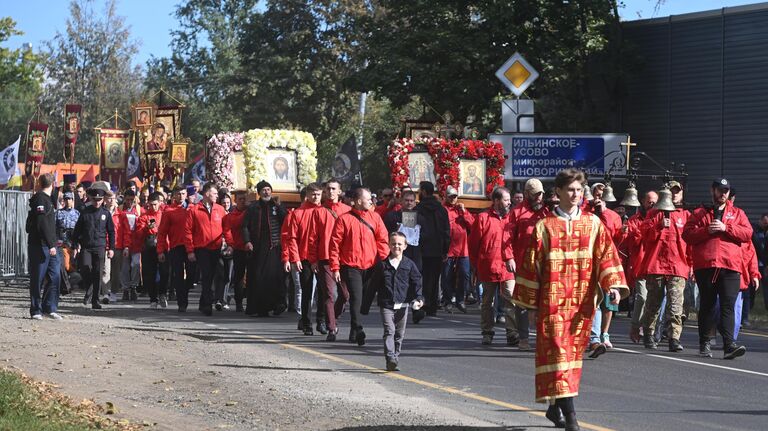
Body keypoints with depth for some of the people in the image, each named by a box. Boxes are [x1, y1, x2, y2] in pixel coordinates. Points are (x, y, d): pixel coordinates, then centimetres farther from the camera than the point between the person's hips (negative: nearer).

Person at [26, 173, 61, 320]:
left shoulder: (48, 199, 18)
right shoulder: (40, 199, -12)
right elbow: (42, 224, -20)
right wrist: (50, 245, -22)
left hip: (50, 246, 9)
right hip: (39, 246, -9)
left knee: (55, 277, 4)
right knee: (37, 279, -1)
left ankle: (50, 307, 9)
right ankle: (36, 310, 4)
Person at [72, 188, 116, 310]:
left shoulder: (106, 213, 6)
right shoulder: (85, 212, 6)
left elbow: (111, 231, 11)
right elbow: (77, 230, 9)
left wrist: (111, 248, 6)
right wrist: (76, 245, 1)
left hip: (99, 247, 0)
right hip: (86, 246, 0)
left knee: (97, 273, -2)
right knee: (85, 267, -17)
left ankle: (95, 300, 4)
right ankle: (88, 290, 9)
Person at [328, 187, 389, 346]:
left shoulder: (375, 217, 9)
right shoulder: (344, 219, -2)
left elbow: (382, 240, 9)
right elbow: (335, 244, -2)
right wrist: (335, 267, -7)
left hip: (371, 266, 4)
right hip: (352, 267, -4)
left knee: (367, 298, 9)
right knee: (356, 298, -13)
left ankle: (354, 332, 21)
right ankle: (357, 330, -10)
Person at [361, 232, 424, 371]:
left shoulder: (409, 264, 5)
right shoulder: (382, 265, 3)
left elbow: (416, 282, 5)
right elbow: (372, 286, 7)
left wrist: (418, 298, -13)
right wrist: (365, 306, 8)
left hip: (402, 305, 2)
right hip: (386, 305, -2)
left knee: (400, 334, 8)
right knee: (389, 331, -13)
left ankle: (395, 358, 19)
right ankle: (390, 359, -23)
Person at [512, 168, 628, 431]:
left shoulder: (593, 223, 7)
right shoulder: (544, 227, 2)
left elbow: (606, 255, 1)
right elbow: (531, 262, 5)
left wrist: (613, 286, -12)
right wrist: (529, 299, 4)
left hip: (582, 300, 3)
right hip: (553, 299, -3)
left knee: (574, 351, 8)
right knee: (558, 350, -10)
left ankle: (555, 407, 23)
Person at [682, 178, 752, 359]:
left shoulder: (737, 213, 17)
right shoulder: (699, 213, 15)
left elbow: (747, 234, 3)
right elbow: (687, 235, 4)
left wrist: (726, 228, -8)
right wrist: (707, 230, -10)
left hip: (730, 267, 0)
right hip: (705, 266, 0)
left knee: (728, 306, -9)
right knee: (707, 305, 7)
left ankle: (729, 344, -17)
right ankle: (704, 343, 16)